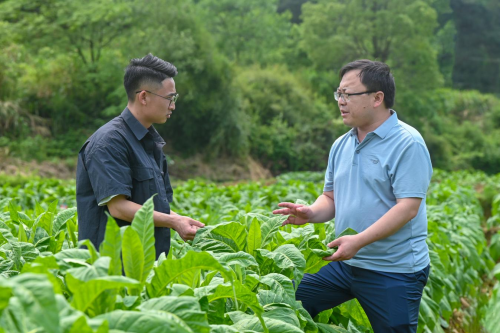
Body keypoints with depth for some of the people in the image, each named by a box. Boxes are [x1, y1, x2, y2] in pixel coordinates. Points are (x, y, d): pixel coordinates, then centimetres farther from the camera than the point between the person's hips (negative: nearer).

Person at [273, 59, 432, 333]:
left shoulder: (407, 144, -14)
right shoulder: (341, 145, 9)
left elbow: (408, 207, -21)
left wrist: (359, 241, -27)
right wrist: (311, 213, -8)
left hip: (394, 272, -7)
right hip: (344, 264, 7)